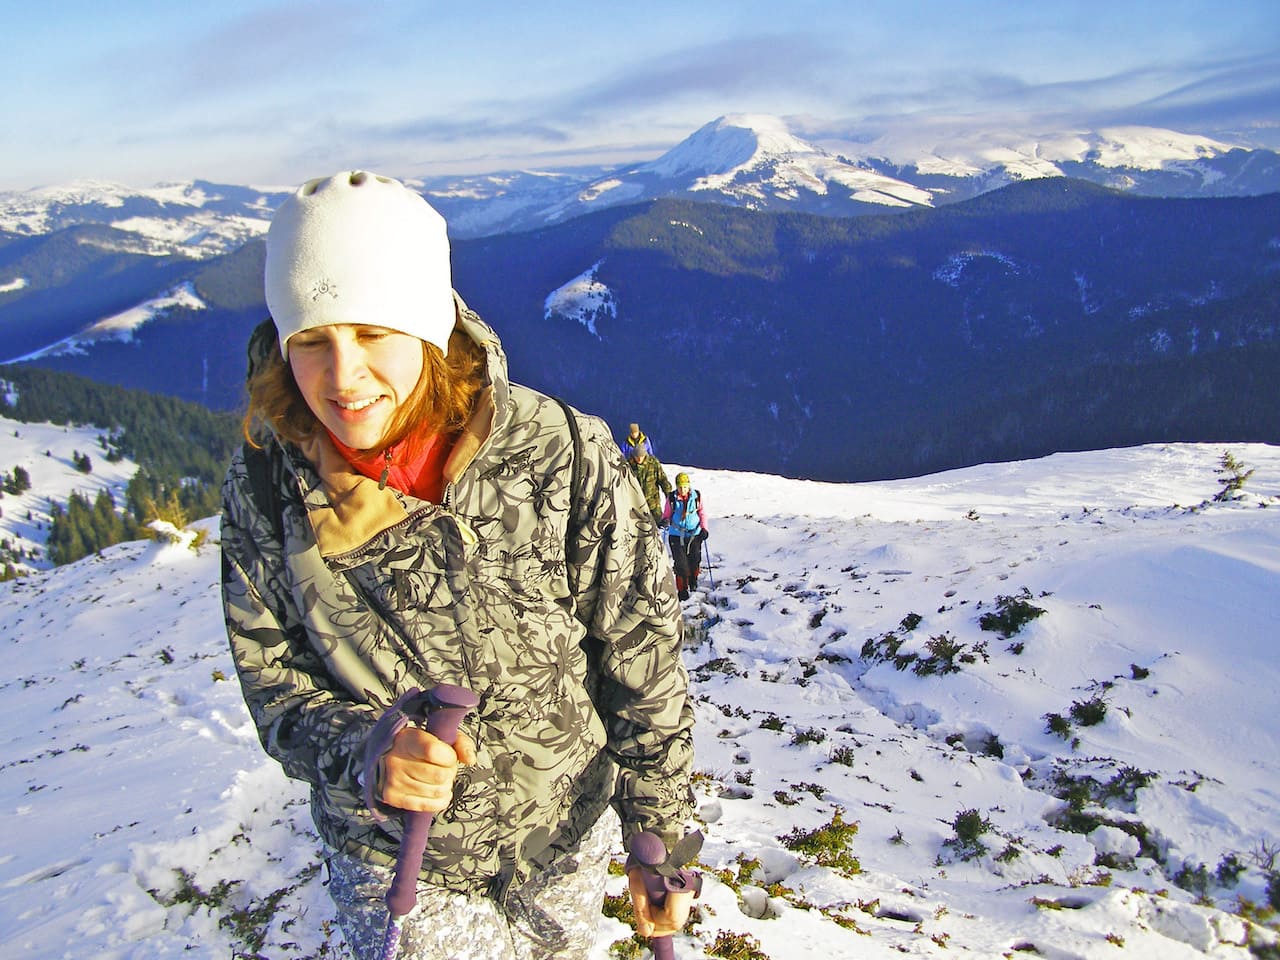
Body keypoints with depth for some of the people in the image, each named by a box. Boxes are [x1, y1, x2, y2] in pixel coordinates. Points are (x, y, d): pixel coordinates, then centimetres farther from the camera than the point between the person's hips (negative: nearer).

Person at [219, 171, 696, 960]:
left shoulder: (563, 460, -26)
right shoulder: (263, 489, -18)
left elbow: (645, 668, -15)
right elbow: (275, 684, -8)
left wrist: (662, 843, -7)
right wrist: (364, 751, -29)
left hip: (566, 833, 0)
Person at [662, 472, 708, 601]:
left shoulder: (696, 496, -3)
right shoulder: (672, 498, -6)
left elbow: (702, 513, 4)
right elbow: (666, 514, 3)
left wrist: (704, 528, -6)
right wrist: (665, 521, -19)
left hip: (694, 534, 1)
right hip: (677, 535, -1)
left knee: (694, 560, 6)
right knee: (680, 563, -6)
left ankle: (693, 580, 38)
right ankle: (682, 589, 7)